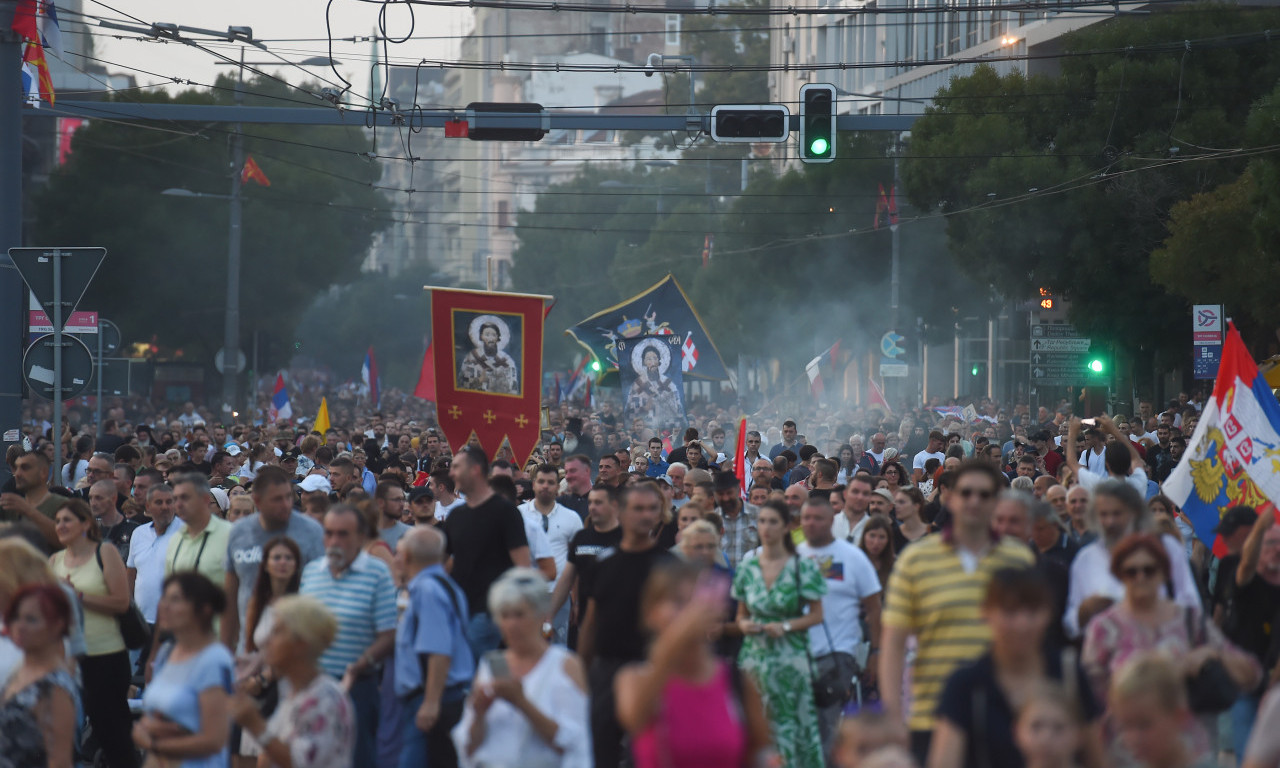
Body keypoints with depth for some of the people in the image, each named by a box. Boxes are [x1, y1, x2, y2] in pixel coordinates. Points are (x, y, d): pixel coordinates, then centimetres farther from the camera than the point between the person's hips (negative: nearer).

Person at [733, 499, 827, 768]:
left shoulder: (802, 567, -2)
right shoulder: (748, 567, 9)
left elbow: (816, 615, 0)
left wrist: (785, 626, -13)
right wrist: (743, 624, -5)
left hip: (791, 656, -3)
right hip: (754, 654, 3)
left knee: (788, 723, -7)